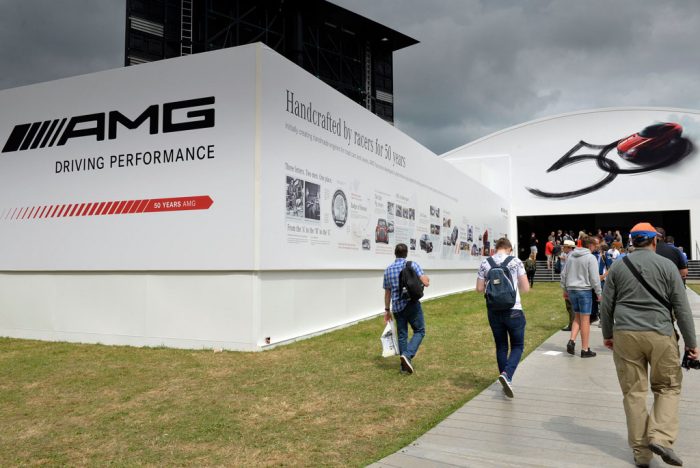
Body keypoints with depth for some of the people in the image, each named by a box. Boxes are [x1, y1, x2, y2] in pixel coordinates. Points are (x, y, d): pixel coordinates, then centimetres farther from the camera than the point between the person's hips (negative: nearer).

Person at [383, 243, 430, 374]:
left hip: (397, 307, 4)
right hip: (412, 304, -4)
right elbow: (425, 283, -11)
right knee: (419, 331, 8)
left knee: (402, 335, 12)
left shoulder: (388, 270, 6)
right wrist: (427, 278, 13)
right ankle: (407, 354, -12)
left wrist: (387, 310, 19)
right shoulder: (412, 265, -6)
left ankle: (405, 365, 16)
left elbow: (387, 292, 12)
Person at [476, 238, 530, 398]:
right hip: (513, 311, -3)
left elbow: (479, 288, 4)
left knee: (501, 347, 16)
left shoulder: (485, 264, 1)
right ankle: (506, 374, -12)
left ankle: (506, 382, 23)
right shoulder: (515, 261, -5)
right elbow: (526, 288, -3)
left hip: (494, 311, 3)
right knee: (517, 346, 11)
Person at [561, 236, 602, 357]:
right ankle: (585, 349, 8)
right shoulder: (590, 258, -10)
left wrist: (565, 290, 19)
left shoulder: (571, 256, 8)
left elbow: (564, 274, 11)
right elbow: (594, 278, -11)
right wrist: (598, 293, -2)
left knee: (577, 317, 17)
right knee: (585, 320, 2)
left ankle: (571, 341, 0)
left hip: (571, 290, 5)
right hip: (584, 290, -5)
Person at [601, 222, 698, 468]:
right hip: (660, 335, -2)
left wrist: (607, 334, 19)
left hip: (625, 335, 2)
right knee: (668, 387, 15)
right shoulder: (667, 265, 0)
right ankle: (660, 437, -2)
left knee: (633, 392, 7)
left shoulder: (618, 266, 6)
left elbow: (606, 305, 8)